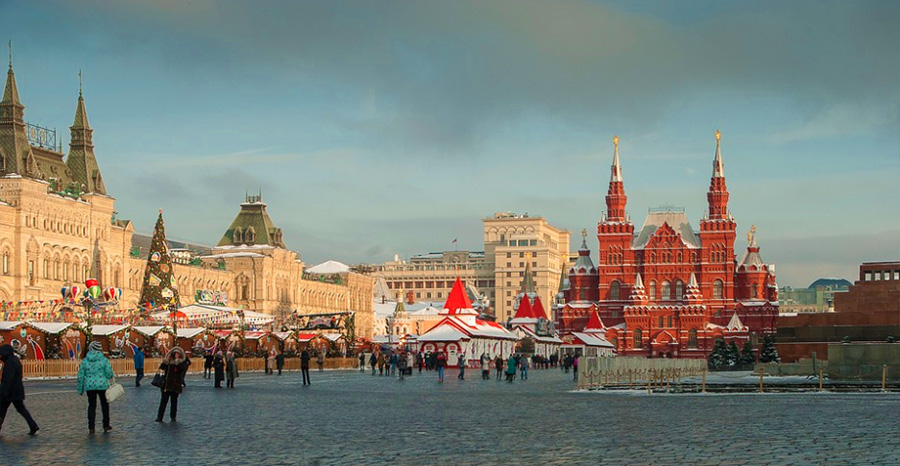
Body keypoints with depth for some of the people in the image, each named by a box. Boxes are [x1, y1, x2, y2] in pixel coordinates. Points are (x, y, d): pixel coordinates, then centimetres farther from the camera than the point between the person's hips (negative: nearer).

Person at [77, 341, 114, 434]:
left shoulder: (85, 361, -1)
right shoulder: (104, 360, -7)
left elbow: (80, 376, 2)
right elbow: (109, 374, -9)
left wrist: (80, 389, 10)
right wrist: (112, 375, 16)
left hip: (90, 386, 1)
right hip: (102, 385, -1)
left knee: (91, 406, 10)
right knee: (104, 405, 15)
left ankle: (91, 427, 5)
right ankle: (106, 425, 21)